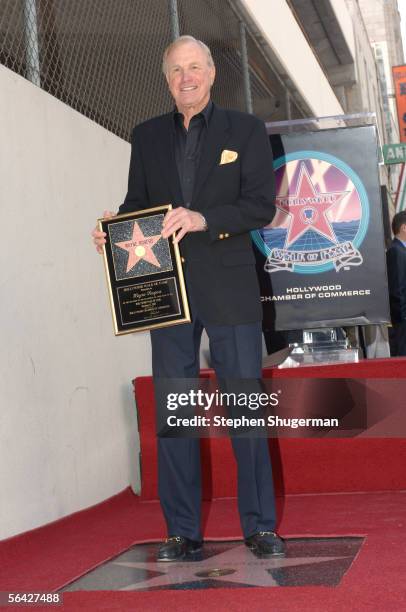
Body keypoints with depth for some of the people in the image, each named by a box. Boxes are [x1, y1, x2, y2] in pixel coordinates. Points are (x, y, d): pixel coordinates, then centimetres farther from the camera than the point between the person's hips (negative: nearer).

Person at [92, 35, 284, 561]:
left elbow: (262, 205, -4)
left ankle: (260, 527, 12)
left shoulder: (245, 130, 5)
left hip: (229, 287, -2)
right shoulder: (147, 136, 14)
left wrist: (204, 219, -19)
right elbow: (136, 204, 15)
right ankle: (182, 532, 13)